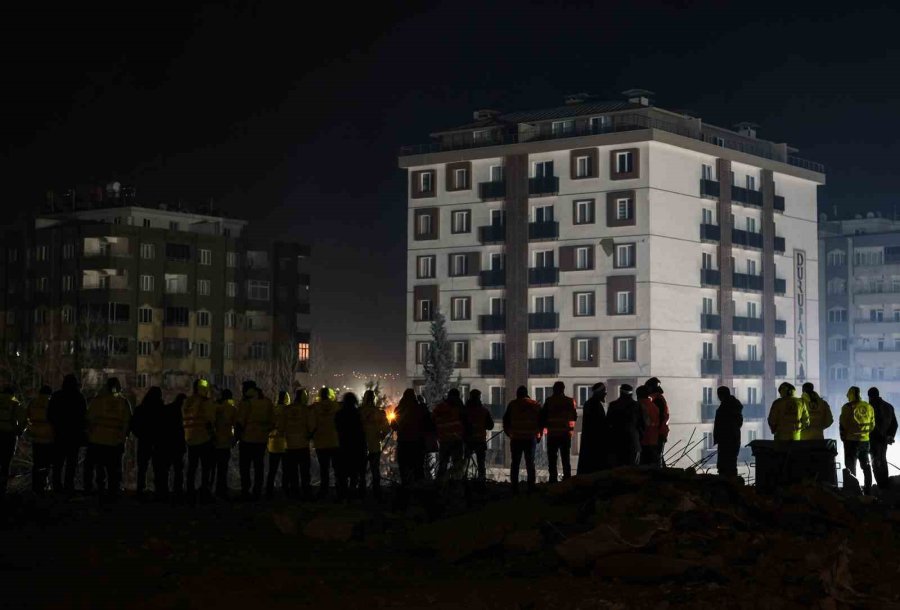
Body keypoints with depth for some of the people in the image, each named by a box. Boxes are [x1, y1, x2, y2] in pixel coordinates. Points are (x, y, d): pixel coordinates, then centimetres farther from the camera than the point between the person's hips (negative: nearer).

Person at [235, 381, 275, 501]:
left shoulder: (246, 402, -11)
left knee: (245, 467, 1)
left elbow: (240, 421, -11)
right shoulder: (267, 402, 8)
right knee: (259, 467, 10)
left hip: (247, 438, -5)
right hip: (262, 439, 5)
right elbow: (272, 422, 11)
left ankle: (245, 492, -2)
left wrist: (237, 435, 0)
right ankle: (257, 492, 11)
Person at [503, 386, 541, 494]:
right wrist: (539, 434, 16)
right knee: (530, 463, 7)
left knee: (515, 463, 5)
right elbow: (541, 421, 5)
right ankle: (531, 487, 2)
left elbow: (506, 420, 1)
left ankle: (515, 487, 1)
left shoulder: (512, 405, -1)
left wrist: (508, 432, 16)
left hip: (516, 438, -1)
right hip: (531, 438, 1)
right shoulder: (535, 405, 3)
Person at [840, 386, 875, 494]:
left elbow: (843, 425, -8)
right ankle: (868, 489, 18)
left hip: (852, 440, -5)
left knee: (851, 465, 1)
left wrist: (843, 437, 7)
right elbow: (872, 425, 11)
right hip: (865, 440, 5)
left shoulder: (848, 408, -11)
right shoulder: (869, 407, 5)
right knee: (866, 465, 15)